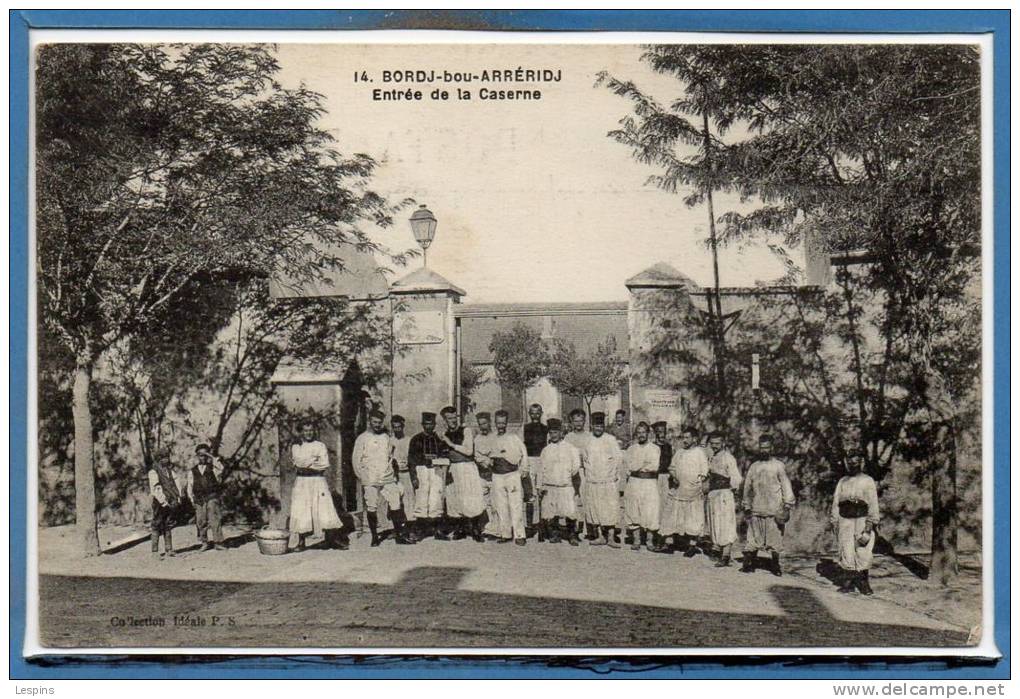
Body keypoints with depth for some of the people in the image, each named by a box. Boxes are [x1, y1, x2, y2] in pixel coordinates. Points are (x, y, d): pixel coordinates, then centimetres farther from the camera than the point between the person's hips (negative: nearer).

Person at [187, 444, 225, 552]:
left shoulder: (213, 468, 8)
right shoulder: (192, 471, 14)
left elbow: (221, 467, -15)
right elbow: (189, 486, 14)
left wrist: (211, 457, -12)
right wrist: (191, 498, 0)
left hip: (212, 497, -3)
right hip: (199, 499, 3)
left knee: (214, 519, -13)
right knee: (201, 521, 2)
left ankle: (217, 542, -12)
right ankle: (206, 543, 13)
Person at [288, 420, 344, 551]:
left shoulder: (320, 446, 8)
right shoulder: (296, 447, 11)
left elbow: (325, 464, -4)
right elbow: (298, 462, -6)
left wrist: (306, 465, -6)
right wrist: (314, 459, -6)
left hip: (318, 481, -1)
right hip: (301, 482, 1)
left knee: (324, 509, -7)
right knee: (301, 511, -3)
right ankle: (301, 542, 5)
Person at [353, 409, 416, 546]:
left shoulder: (386, 437, 12)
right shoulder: (362, 438, 1)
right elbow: (356, 459, 1)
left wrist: (392, 471, 8)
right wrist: (361, 477, -2)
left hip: (388, 479, 3)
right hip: (370, 481, -3)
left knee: (395, 505, -3)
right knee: (371, 508, 0)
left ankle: (400, 534, 2)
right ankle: (374, 537, 10)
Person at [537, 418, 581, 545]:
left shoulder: (569, 448, 5)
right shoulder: (546, 450, 13)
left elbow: (576, 465, 6)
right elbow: (542, 470, 14)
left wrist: (570, 474, -4)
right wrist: (540, 487, 10)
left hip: (565, 486, -3)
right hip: (549, 487, 3)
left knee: (570, 512, -12)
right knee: (550, 515, 1)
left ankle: (572, 535, 0)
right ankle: (554, 535, 14)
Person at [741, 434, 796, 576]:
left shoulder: (778, 466, 1)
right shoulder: (754, 467, 11)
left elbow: (786, 486, -1)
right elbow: (747, 487, 16)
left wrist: (787, 505, -8)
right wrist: (747, 506, 14)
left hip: (774, 510, -2)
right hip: (756, 510, 2)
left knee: (775, 538, 3)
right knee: (753, 538, 2)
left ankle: (776, 566, 16)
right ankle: (749, 564, 8)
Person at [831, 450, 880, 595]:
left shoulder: (868, 481, 3)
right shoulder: (842, 482, 14)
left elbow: (873, 503, -3)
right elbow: (836, 503, 13)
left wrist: (870, 525, -12)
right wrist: (835, 523, 4)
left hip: (862, 520, -3)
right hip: (845, 521, 3)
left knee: (864, 553, -4)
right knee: (846, 553, 1)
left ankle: (864, 583, 7)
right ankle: (848, 583, 7)